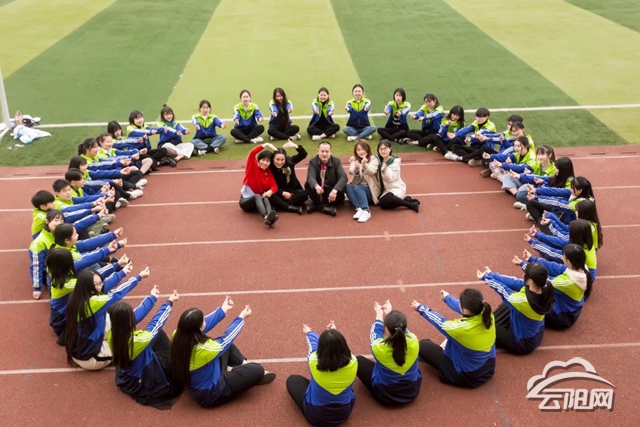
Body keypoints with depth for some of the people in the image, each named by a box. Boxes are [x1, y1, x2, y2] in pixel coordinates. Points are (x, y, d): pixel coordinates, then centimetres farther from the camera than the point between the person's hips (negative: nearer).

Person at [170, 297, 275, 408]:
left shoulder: (178, 338, -19)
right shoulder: (204, 349, -37)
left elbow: (200, 324, -2)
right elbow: (226, 338, -18)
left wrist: (223, 310, 7)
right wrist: (241, 317, -2)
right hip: (212, 394, -7)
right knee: (257, 370, -2)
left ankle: (244, 365, 24)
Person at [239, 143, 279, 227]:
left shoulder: (269, 172, 6)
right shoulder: (252, 166, -4)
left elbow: (274, 185, -7)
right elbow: (252, 153, -22)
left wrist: (270, 191, -30)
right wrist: (266, 145, -18)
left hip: (259, 201, 3)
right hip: (245, 201, -3)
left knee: (265, 198, -32)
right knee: (257, 196, -36)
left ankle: (271, 217, -64)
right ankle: (266, 217, -67)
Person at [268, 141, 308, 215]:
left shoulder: (290, 161, -7)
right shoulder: (269, 168, -12)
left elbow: (304, 154, -14)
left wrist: (295, 146, -31)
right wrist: (282, 193, -22)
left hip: (293, 191, 2)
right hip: (279, 193, -1)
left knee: (304, 193, -30)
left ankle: (280, 206, -29)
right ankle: (292, 208, -37)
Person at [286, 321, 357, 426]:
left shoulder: (314, 362, -28)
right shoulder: (352, 362, -24)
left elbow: (314, 343, -4)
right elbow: (339, 345, -1)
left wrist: (309, 333, 16)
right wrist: (335, 333, 18)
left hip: (316, 416, -2)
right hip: (345, 413, 2)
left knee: (292, 380, 16)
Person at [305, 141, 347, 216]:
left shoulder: (336, 161, -9)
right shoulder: (313, 161, -9)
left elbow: (343, 177, -23)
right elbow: (310, 177, -26)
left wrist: (335, 190, -42)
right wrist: (316, 186, -51)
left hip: (332, 191, 0)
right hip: (318, 190, 0)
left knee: (341, 191, -32)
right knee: (307, 184, -28)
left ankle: (317, 204, -24)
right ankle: (323, 206, -28)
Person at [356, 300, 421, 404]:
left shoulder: (379, 347, -31)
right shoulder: (413, 341, -25)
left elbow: (375, 334, -5)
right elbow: (404, 330, 0)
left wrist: (379, 316, 11)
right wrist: (390, 313, 13)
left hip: (385, 396, -3)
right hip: (412, 391, 3)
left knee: (358, 360, 11)